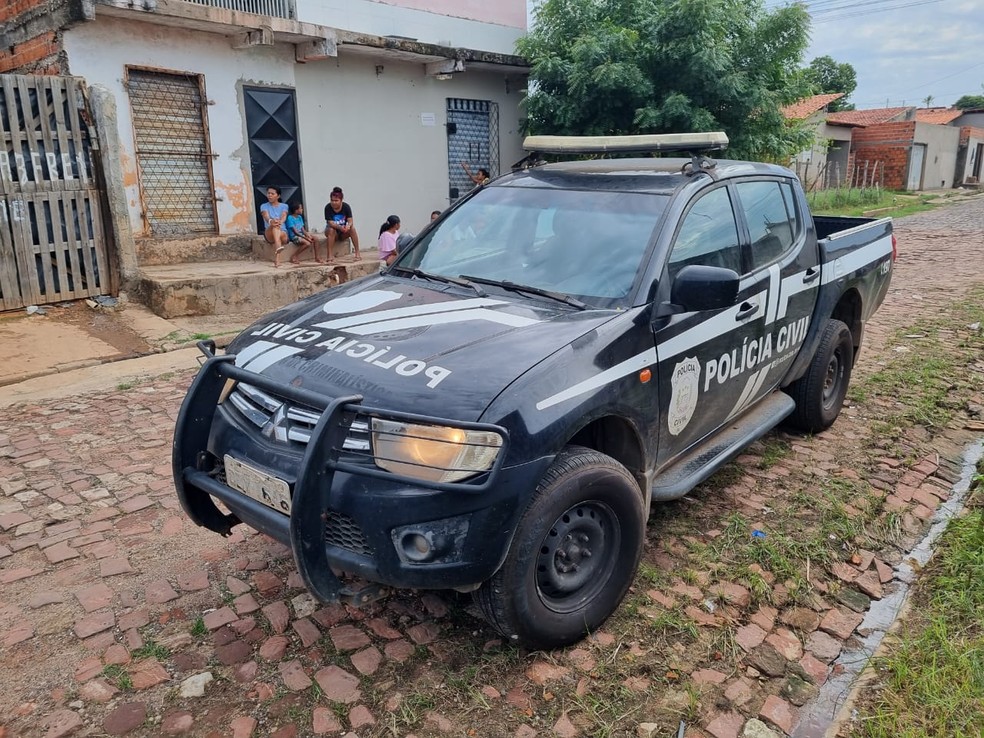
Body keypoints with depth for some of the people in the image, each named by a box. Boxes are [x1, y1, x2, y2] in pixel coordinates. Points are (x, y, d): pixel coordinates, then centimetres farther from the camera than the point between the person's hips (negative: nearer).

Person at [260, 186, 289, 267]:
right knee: (275, 225, -39)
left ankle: (276, 259, -42)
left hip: (282, 231, 1)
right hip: (269, 234, -1)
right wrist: (270, 221, -42)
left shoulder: (284, 206, 11)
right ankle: (278, 246, -64)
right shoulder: (264, 206, 8)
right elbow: (266, 216, -15)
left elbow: (284, 216, -11)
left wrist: (280, 222, -38)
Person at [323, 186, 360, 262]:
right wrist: (340, 227, -46)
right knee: (331, 230, -34)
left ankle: (357, 253, -24)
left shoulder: (346, 206, -13)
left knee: (352, 228, -27)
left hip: (343, 233, 2)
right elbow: (330, 223, -26)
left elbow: (350, 221, -20)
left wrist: (348, 226, -45)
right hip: (333, 231, -1)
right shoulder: (328, 208, -19)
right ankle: (329, 256, -36)